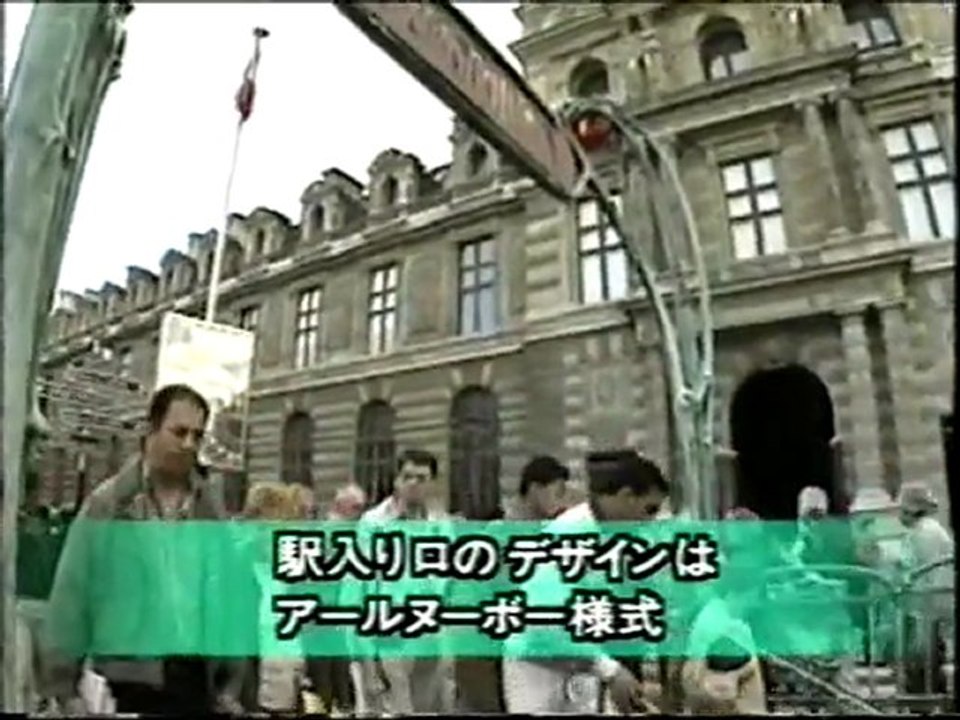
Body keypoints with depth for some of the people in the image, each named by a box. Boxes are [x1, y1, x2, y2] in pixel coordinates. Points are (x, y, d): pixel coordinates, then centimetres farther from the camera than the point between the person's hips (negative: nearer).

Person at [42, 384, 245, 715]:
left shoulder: (211, 508, 4)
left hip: (197, 681, 3)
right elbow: (71, 593, -4)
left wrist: (230, 684, 6)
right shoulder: (108, 502, -5)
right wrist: (65, 686, -5)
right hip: (126, 681, -3)